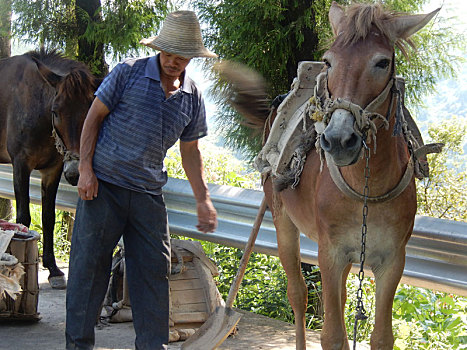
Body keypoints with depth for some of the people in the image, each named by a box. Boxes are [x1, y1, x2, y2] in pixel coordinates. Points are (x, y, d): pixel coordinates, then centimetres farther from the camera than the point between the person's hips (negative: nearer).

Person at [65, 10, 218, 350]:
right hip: (103, 184, -4)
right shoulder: (128, 73, -5)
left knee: (155, 268, 3)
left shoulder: (192, 97, 7)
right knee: (89, 262, 0)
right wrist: (85, 169, -9)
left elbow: (190, 151, 14)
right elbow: (94, 117, -2)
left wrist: (203, 199, 6)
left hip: (149, 193, 4)